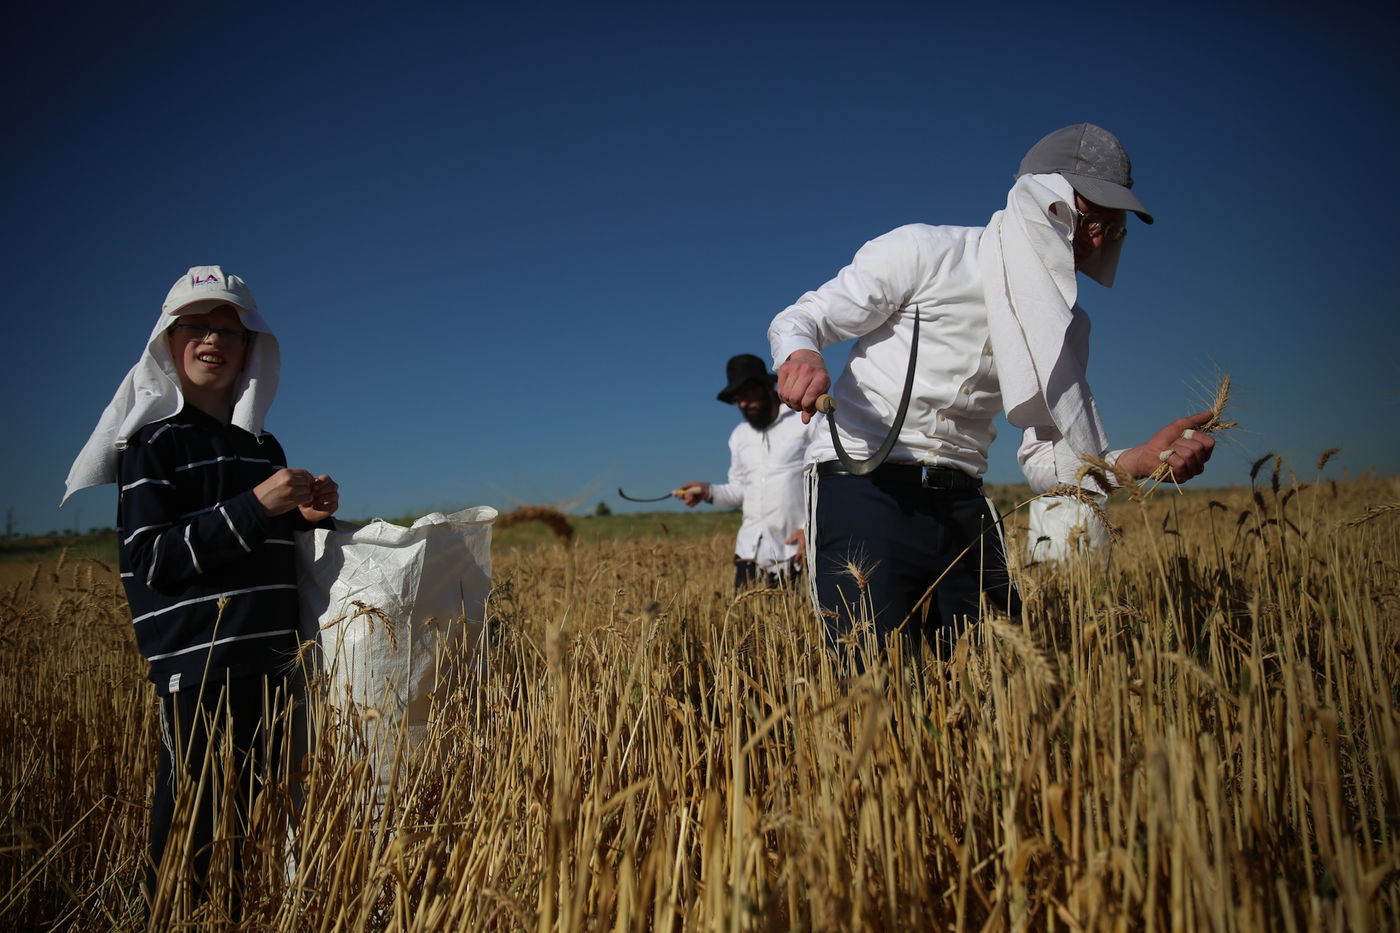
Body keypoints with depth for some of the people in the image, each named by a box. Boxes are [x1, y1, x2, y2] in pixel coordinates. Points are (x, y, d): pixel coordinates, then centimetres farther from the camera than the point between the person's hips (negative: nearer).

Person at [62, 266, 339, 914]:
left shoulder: (263, 445, 16)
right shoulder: (153, 440, -1)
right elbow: (148, 559, -10)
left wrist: (310, 516, 1)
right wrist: (254, 506, -18)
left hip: (275, 665, 6)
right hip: (199, 668, -6)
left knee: (260, 823, 12)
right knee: (195, 833, -2)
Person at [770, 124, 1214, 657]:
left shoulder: (1068, 327, 12)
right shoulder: (924, 252, -4)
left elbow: (1045, 461, 7)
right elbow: (798, 319, -3)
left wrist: (1139, 460, -12)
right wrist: (800, 355, -28)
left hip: (961, 505, 6)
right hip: (862, 486, -5)